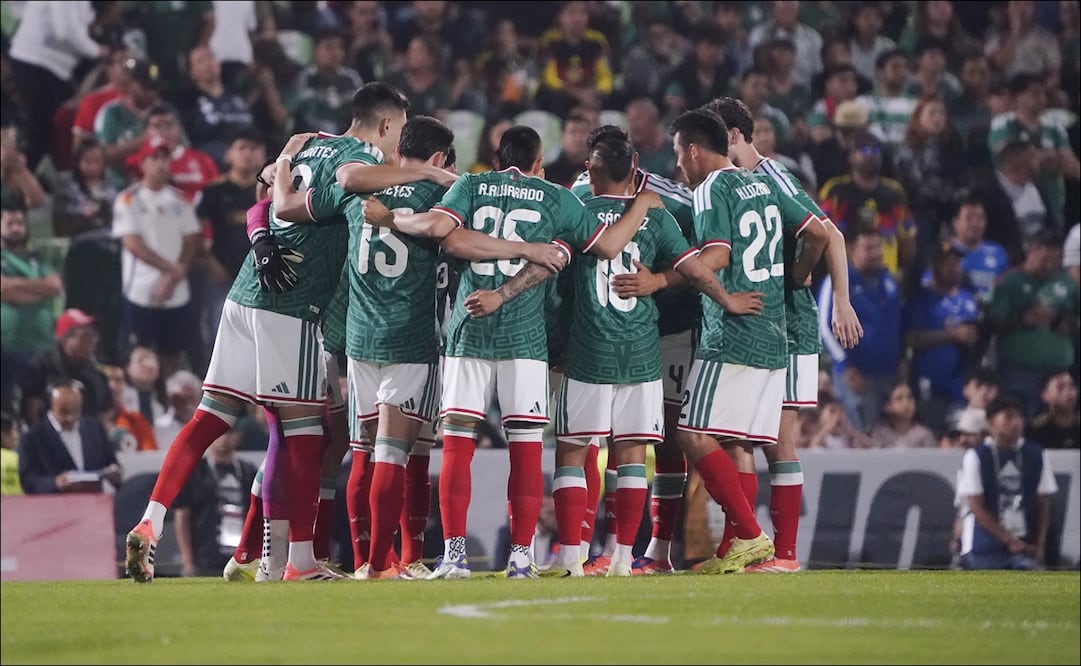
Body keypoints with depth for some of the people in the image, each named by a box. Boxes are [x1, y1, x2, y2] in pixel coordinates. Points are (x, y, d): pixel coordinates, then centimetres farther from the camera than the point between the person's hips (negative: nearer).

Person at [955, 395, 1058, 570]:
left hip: (1027, 547, 3)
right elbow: (976, 507, -8)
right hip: (985, 547, -3)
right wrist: (1009, 540, -12)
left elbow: (1044, 503, 9)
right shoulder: (976, 457, -5)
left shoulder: (1036, 456, 5)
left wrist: (1039, 545, -3)